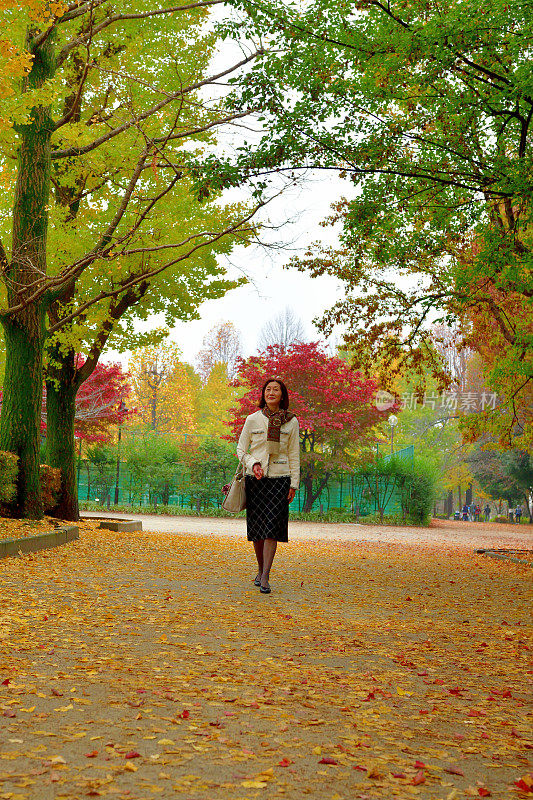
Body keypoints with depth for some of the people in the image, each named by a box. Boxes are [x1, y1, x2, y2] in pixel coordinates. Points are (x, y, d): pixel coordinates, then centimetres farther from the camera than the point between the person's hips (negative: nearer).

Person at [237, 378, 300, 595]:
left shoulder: (291, 422, 3)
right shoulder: (252, 420, 3)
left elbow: (294, 455, 6)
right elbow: (241, 449, 7)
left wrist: (294, 484, 1)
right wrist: (253, 464, -12)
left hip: (279, 479, -1)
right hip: (255, 479, 1)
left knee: (272, 528, -10)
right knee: (256, 528, 4)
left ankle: (265, 578, -9)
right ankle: (261, 569, 24)